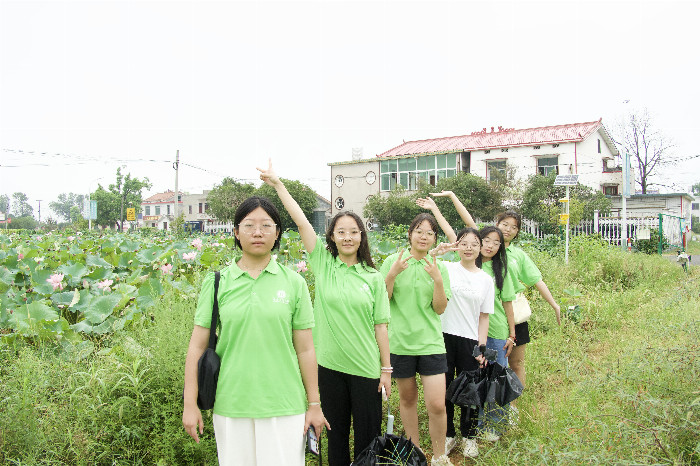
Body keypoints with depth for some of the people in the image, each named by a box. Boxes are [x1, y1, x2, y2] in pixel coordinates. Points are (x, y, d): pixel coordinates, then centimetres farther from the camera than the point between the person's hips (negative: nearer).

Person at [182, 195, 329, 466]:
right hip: (230, 404, 1)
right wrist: (190, 404, 1)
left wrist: (314, 404, 4)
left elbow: (305, 349, 2)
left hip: (284, 405, 0)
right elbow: (198, 345, 3)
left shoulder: (294, 283, 0)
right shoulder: (216, 282, 0)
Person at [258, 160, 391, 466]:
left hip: (366, 367, 0)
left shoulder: (373, 277, 0)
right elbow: (302, 222, -7)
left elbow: (380, 325, 1)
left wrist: (386, 369, 0)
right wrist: (277, 184, -11)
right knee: (336, 432, 16)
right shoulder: (323, 264, 0)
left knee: (368, 436, 9)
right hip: (330, 364, 0)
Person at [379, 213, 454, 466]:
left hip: (431, 342, 0)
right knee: (407, 398, 15)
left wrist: (438, 280, -15)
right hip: (400, 341, 0)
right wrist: (392, 274, -17)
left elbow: (440, 308, -1)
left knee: (437, 405, -5)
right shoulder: (393, 261, -1)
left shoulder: (438, 267, 3)